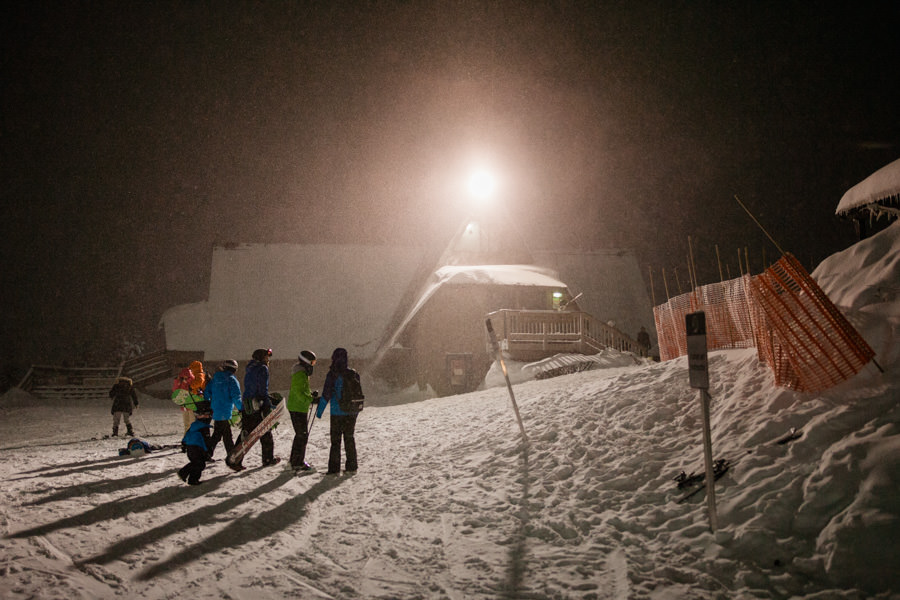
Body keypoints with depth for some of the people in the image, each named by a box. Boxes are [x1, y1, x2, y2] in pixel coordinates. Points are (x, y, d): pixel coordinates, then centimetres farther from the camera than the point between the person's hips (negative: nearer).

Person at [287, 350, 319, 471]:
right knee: (302, 435, -8)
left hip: (298, 408, 11)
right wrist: (311, 399, -27)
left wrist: (311, 394, 9)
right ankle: (298, 462, -5)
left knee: (301, 434, 17)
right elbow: (299, 392, -24)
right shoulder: (300, 374, -17)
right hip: (298, 408, -11)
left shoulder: (302, 372, 17)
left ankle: (295, 460, 25)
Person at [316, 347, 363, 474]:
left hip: (337, 412, -4)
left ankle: (334, 468, 1)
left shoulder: (332, 375, -11)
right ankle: (351, 466, 16)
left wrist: (320, 410, -3)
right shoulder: (353, 374, 3)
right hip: (351, 412, 4)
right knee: (350, 438, 13)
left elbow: (326, 394, -12)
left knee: (335, 440, 2)